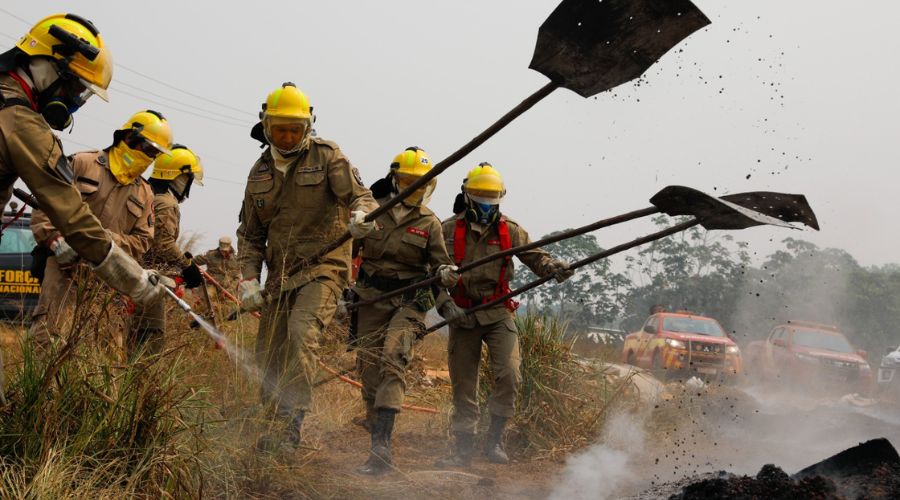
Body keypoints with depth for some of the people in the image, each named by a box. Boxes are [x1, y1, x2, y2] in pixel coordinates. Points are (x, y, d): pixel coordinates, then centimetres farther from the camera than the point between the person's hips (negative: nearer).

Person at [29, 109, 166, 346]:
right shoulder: (82, 164, 5)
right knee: (46, 335, -13)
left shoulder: (144, 195, 17)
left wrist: (109, 240, -10)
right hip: (65, 265, -4)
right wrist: (55, 239, -15)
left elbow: (141, 241, 10)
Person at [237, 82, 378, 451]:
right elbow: (250, 233, 16)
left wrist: (361, 216, -34)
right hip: (280, 273, 5)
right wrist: (249, 279, 3)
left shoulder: (327, 156, -2)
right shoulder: (260, 172, 12)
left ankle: (289, 424, -28)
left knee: (302, 333, -27)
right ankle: (278, 427, 23)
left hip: (323, 266, -5)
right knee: (269, 355, 5)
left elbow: (360, 196, -10)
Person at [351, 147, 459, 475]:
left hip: (410, 300, -2)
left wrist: (446, 273, -17)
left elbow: (439, 263, 6)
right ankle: (378, 445, 13)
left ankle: (381, 445, -29)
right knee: (370, 370, 1)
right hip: (371, 299, 2)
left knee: (392, 360, -22)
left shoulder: (429, 223, 4)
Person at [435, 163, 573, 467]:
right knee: (463, 385, 4)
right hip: (462, 316, 0)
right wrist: (447, 306, -14)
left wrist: (553, 268, -25)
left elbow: (534, 256, -3)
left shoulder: (509, 231, 4)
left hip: (499, 314, 0)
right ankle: (463, 450, 15)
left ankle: (495, 439, 2)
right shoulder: (448, 231, -1)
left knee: (509, 375, -16)